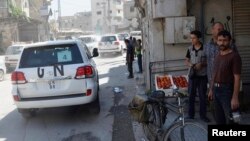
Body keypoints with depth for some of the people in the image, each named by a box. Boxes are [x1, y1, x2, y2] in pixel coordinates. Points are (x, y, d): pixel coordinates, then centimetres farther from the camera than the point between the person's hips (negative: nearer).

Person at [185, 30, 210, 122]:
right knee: (191, 95, 8)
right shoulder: (190, 49, 2)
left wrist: (202, 64, -19)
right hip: (192, 75, 3)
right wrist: (190, 64, -11)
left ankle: (203, 115, 19)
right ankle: (191, 114, 20)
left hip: (202, 76, -2)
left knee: (203, 96, 6)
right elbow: (187, 60, 11)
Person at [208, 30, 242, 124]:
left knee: (230, 120, -4)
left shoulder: (234, 56, -13)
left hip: (227, 90, -7)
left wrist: (235, 97, -21)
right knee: (219, 118, 16)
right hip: (216, 90, 8)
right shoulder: (217, 55, 10)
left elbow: (237, 78, -17)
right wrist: (211, 89, 17)